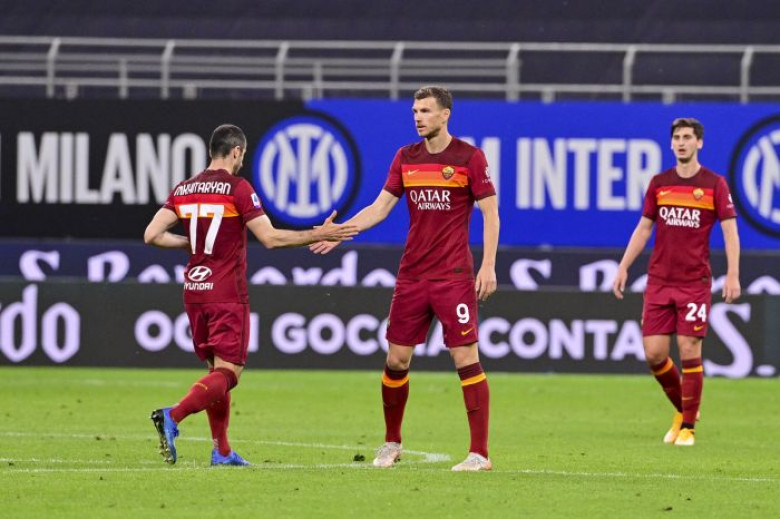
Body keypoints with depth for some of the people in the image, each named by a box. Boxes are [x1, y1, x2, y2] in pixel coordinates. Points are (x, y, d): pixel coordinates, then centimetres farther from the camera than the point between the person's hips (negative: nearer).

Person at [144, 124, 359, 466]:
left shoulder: (183, 190, 8)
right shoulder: (237, 188, -9)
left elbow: (152, 235, 2)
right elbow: (270, 238, -13)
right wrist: (319, 235, -5)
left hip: (194, 292, 6)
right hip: (227, 294, -6)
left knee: (216, 369, 17)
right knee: (227, 373, -7)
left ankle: (221, 450, 15)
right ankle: (172, 416, -29)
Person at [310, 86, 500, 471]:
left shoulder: (469, 157, -5)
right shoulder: (406, 158, 9)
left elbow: (490, 213, -4)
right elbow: (380, 207, 12)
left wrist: (488, 266, -12)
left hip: (454, 276, -5)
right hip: (411, 276, 5)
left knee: (466, 359, -9)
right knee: (396, 359, 6)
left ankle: (480, 453, -6)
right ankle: (391, 443, 23)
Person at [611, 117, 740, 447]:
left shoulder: (714, 184, -1)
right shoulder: (659, 183, 9)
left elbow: (730, 231, -3)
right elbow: (643, 228, 15)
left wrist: (733, 275, -13)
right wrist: (624, 267, 8)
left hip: (695, 281, -3)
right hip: (658, 281, 3)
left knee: (689, 351, -7)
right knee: (654, 353, -2)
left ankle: (688, 427, 3)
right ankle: (682, 409, 22)